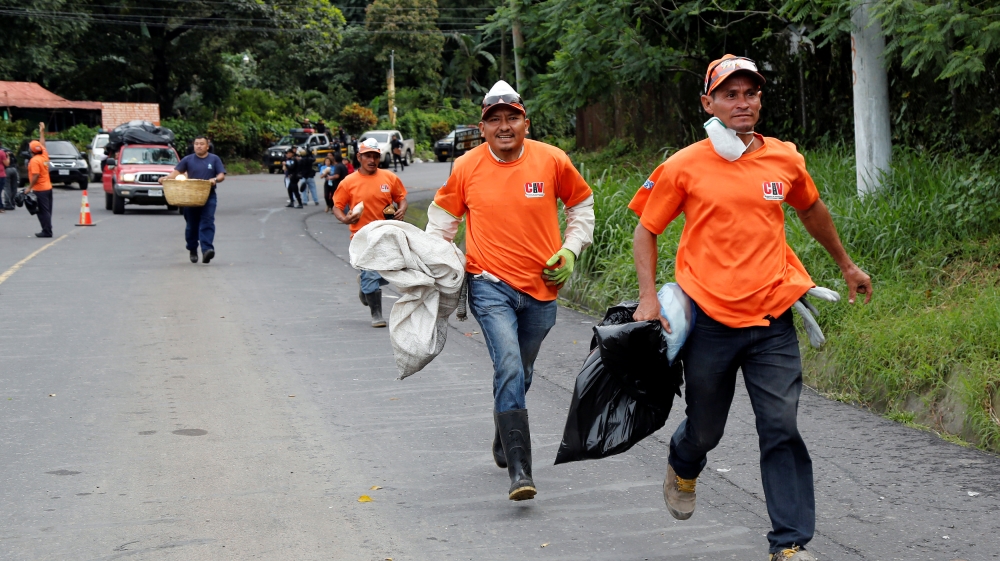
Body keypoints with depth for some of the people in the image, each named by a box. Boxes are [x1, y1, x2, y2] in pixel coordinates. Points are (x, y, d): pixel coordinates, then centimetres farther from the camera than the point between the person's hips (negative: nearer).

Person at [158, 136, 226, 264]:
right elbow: (177, 171, 2)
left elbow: (222, 175, 3)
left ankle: (207, 249, -26)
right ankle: (192, 250, 22)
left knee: (207, 223, -16)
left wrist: (215, 179, -19)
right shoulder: (188, 160, 11)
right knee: (192, 225, 7)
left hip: (208, 197, -2)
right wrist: (166, 178, -17)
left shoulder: (214, 159, 9)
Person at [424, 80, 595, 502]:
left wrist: (570, 250, 4)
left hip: (541, 288, 2)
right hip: (491, 286, -2)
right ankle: (519, 471, -21)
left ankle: (503, 443, 44)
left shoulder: (552, 161, -3)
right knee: (509, 368, -19)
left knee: (520, 374, 17)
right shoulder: (466, 167, -3)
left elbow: (582, 204, 14)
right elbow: (443, 217, 14)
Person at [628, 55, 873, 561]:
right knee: (705, 429, 12)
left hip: (772, 320, 2)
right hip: (709, 320, -1)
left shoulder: (785, 159, 4)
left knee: (782, 429, -5)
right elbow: (645, 232, 4)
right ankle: (683, 466, 49)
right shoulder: (684, 167, -4)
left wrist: (846, 265, 33)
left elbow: (812, 211, 24)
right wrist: (648, 297, -7)